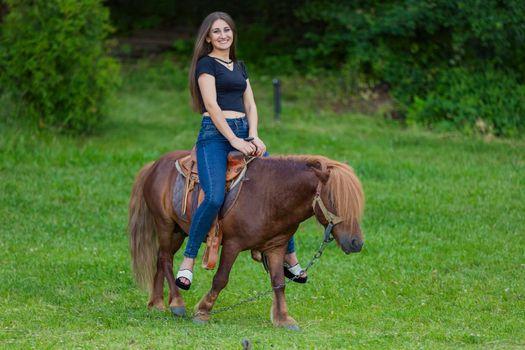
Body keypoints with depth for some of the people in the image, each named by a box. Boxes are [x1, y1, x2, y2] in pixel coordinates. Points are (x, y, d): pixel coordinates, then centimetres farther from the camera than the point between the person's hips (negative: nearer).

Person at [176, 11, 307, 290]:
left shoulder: (239, 67, 21)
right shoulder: (206, 64, -1)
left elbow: (250, 105, 14)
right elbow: (212, 105, -11)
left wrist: (254, 137, -4)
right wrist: (234, 140, -18)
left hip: (243, 133, 7)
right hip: (215, 134, -7)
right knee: (214, 197, -26)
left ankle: (290, 259, 13)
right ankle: (188, 261, -18)